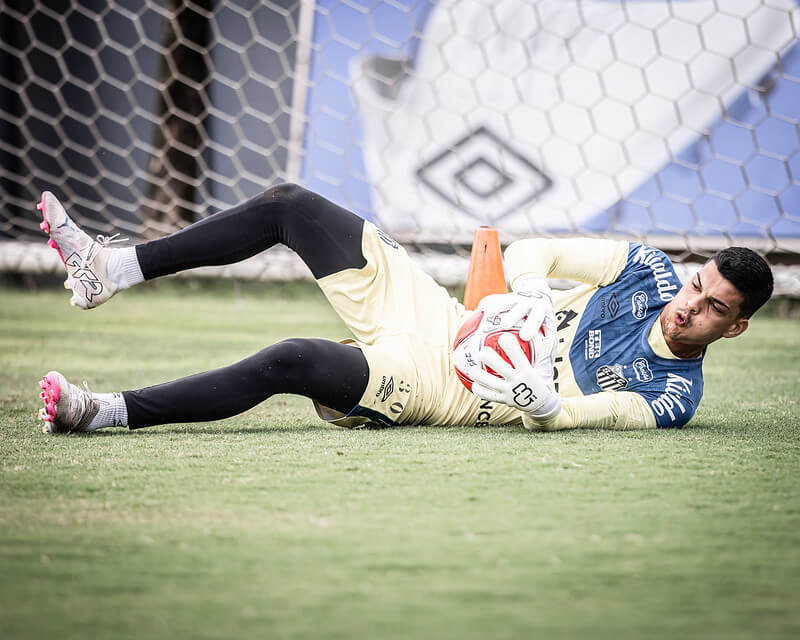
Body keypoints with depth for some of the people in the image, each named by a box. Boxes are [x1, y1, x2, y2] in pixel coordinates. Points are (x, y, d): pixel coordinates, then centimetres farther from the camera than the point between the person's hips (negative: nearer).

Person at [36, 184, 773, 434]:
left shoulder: (672, 397, -12)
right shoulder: (648, 268, 2)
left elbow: (563, 415, -19)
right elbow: (532, 251, 4)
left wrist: (538, 393, -39)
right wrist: (528, 293, -16)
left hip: (444, 389, -7)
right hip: (446, 315, 7)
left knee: (290, 362, -29)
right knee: (290, 206, -2)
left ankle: (105, 412, -22)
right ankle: (111, 267, 4)